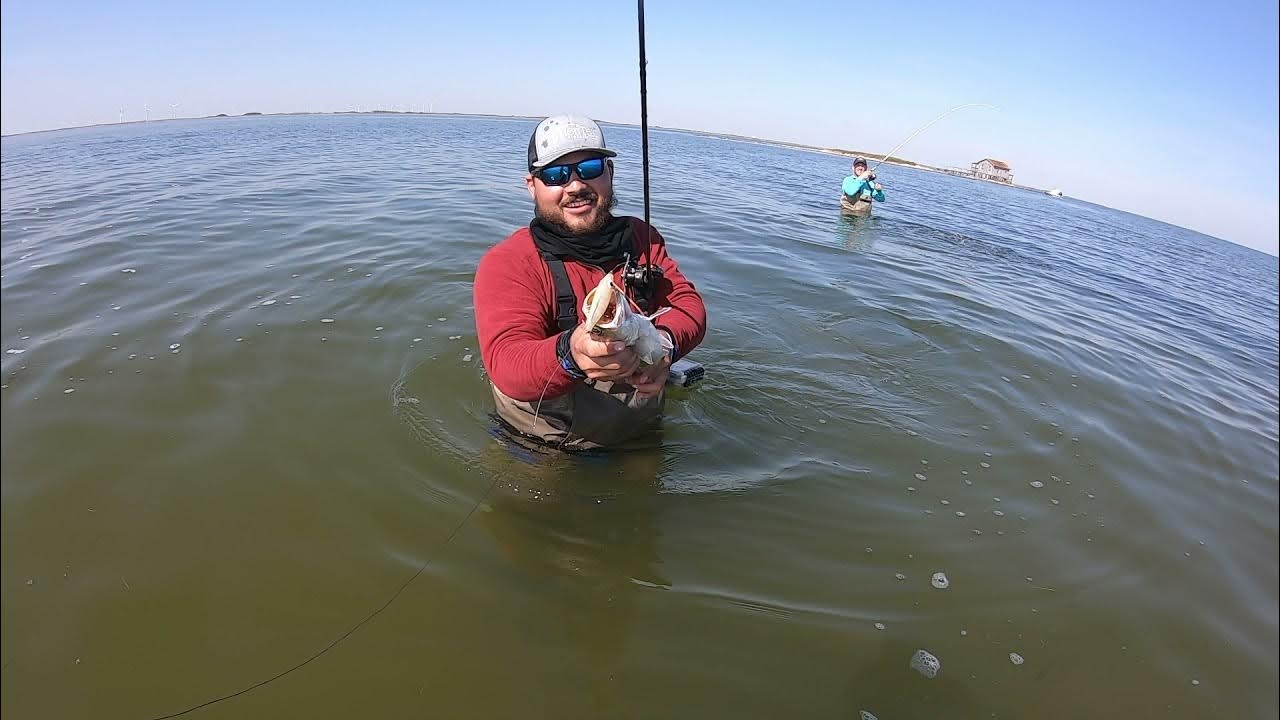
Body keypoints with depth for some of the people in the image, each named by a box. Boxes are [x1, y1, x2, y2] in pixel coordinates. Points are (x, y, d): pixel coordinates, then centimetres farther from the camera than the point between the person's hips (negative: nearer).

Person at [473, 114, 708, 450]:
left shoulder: (641, 237, 6)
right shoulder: (506, 263, -11)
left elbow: (689, 303, 0)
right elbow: (506, 365, -23)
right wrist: (570, 356, -46)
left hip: (642, 435, 3)